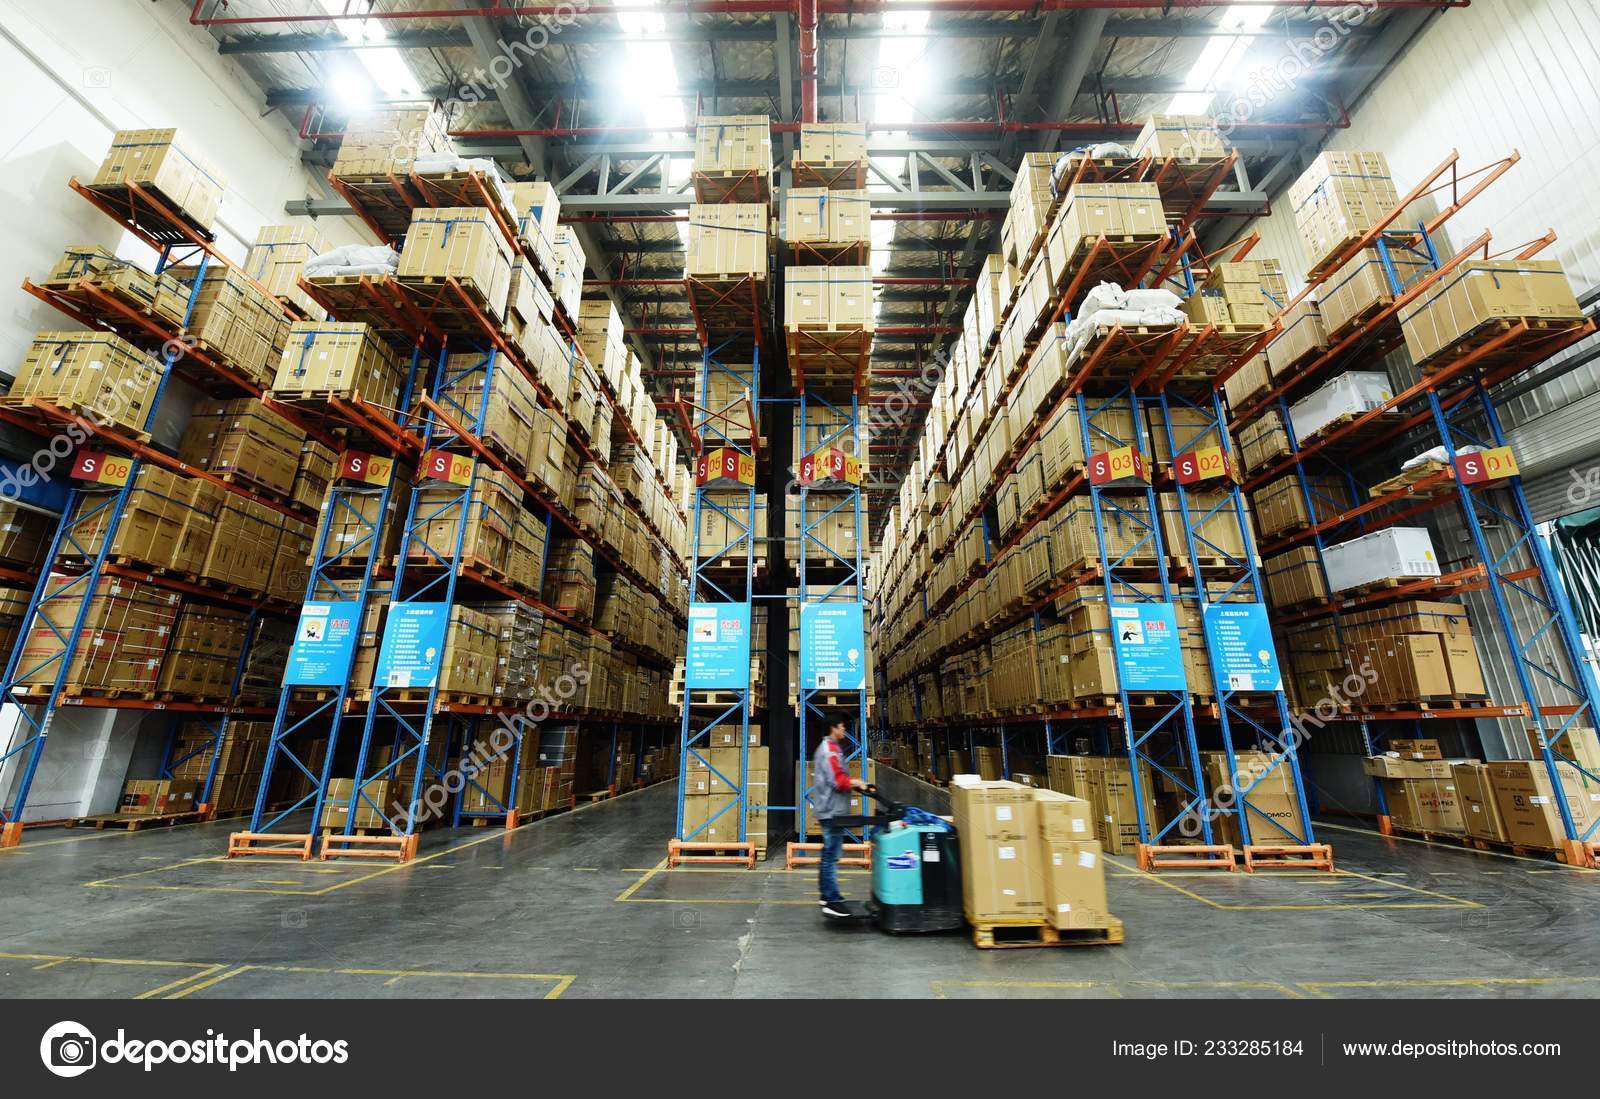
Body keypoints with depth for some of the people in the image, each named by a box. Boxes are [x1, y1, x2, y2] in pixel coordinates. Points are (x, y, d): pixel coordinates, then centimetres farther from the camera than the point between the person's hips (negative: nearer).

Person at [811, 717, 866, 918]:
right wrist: (855, 783, -8)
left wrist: (851, 782, 13)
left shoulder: (824, 747, 17)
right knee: (832, 856, -8)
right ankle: (832, 902, -6)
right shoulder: (831, 749, -16)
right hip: (833, 810, -11)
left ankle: (826, 894, 24)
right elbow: (838, 780, -23)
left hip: (828, 809, 11)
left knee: (828, 854, 16)